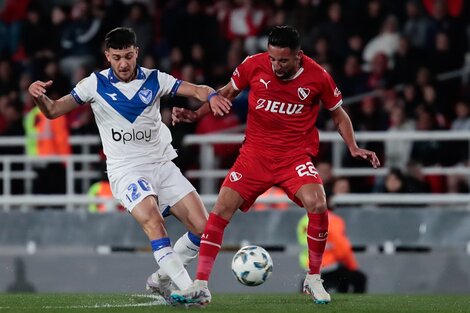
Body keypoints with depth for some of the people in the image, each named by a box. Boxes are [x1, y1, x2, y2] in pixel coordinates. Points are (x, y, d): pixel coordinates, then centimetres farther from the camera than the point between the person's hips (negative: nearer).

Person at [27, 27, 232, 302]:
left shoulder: (154, 80, 2)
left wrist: (211, 95, -27)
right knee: (153, 222, -30)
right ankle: (186, 288, -29)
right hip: (126, 172, -4)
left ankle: (162, 279, 14)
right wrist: (38, 96, -24)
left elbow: (196, 90, -3)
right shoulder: (96, 84, -3)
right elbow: (53, 110, -2)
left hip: (162, 165, 4)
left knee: (202, 227, -5)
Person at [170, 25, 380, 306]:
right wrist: (195, 114, 0)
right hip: (255, 154, 2)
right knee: (221, 209, -11)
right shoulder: (254, 65, -8)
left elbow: (338, 114, 8)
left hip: (296, 155, -2)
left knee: (317, 205, -25)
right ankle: (200, 287, -3)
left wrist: (354, 148, -3)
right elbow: (227, 93, 11)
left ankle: (314, 279, -3)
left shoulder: (317, 77, -9)